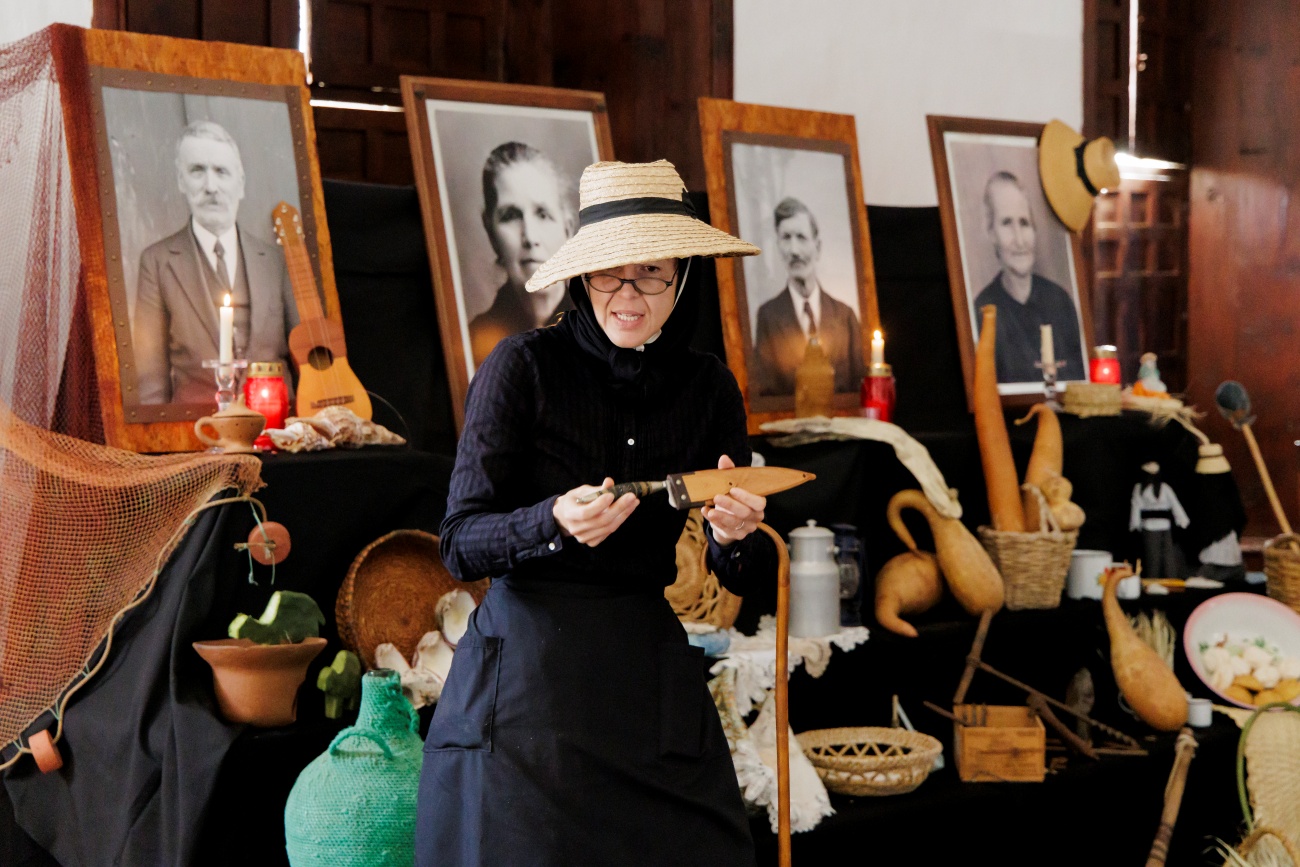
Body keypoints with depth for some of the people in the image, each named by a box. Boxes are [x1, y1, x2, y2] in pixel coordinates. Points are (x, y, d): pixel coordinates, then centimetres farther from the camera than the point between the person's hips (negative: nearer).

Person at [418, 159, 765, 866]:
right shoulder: (524, 365, -8)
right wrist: (555, 522, -27)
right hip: (523, 672, -3)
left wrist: (736, 535, -19)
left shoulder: (708, 387, 4)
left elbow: (739, 579, 4)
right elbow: (459, 545, -9)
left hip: (649, 671, 4)